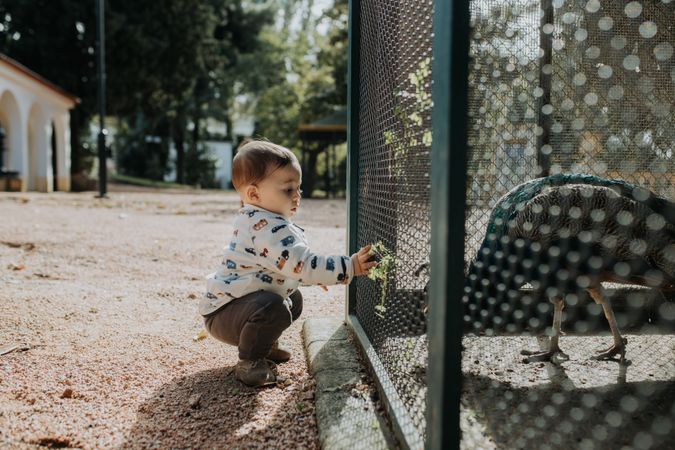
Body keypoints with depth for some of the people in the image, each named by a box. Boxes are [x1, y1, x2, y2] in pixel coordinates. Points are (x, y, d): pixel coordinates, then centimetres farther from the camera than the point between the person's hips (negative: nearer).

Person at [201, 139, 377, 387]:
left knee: (294, 300, 23)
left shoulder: (255, 220, 10)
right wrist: (350, 266, -31)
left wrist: (313, 275, 24)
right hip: (223, 313, -11)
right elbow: (304, 265, -33)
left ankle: (265, 345, 27)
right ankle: (249, 363, -16)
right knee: (273, 306, -37)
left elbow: (289, 264, 25)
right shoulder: (269, 228, -26)